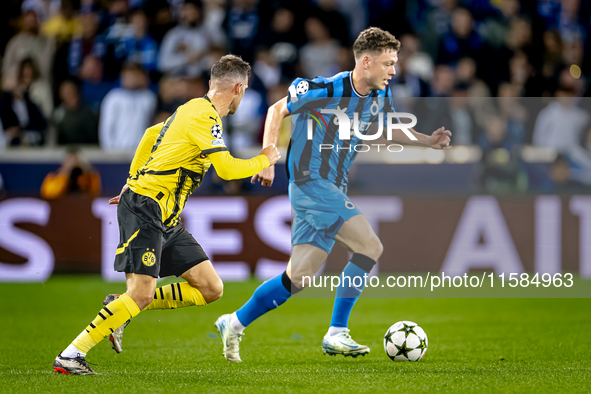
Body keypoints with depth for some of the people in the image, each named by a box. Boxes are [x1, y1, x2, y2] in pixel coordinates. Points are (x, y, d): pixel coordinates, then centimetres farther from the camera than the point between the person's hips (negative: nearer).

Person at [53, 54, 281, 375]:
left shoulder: (193, 110, 18)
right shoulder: (204, 116, -13)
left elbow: (151, 134, 31)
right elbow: (227, 169, -20)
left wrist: (133, 179, 33)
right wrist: (263, 160, -3)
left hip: (167, 219, 10)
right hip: (144, 208, -10)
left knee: (210, 289, 2)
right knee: (141, 292, -19)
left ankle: (121, 307, 9)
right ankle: (70, 356, -14)